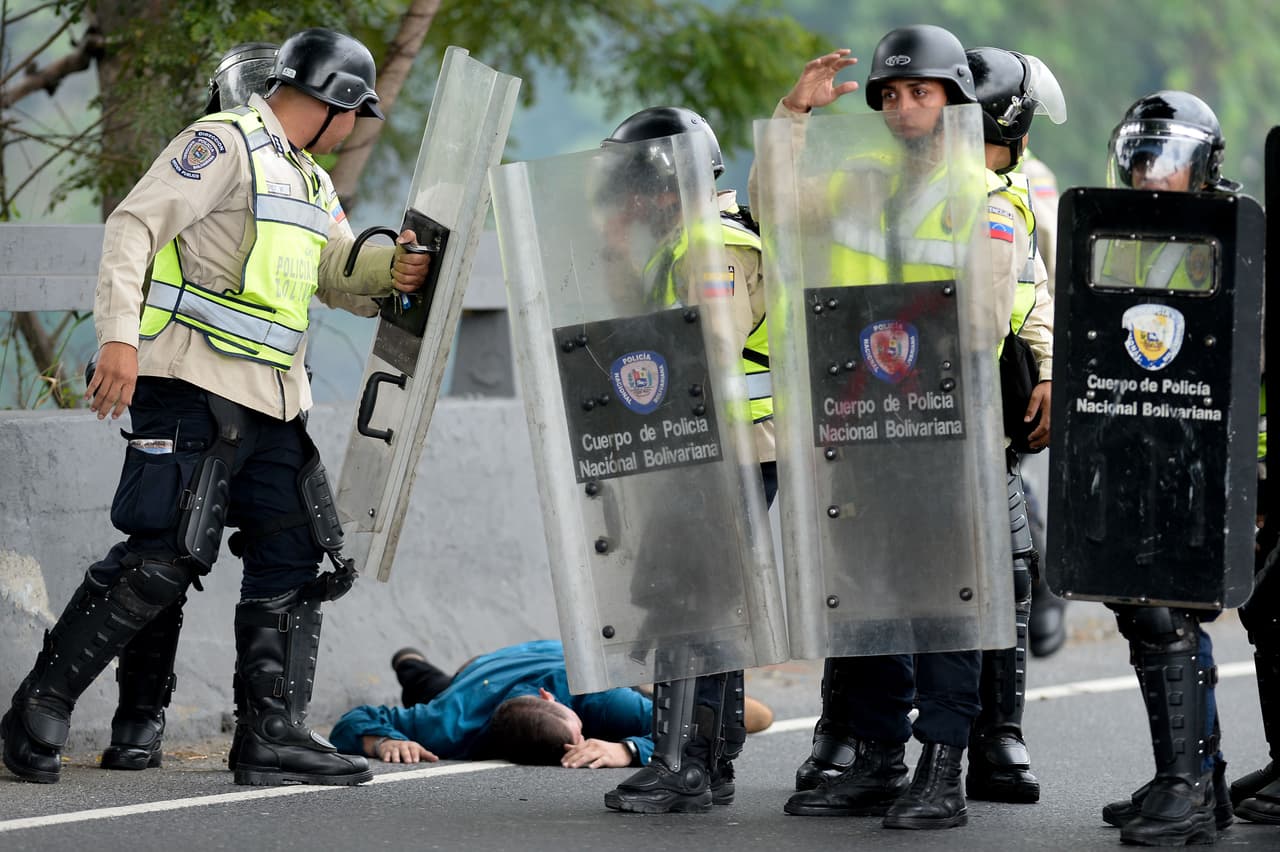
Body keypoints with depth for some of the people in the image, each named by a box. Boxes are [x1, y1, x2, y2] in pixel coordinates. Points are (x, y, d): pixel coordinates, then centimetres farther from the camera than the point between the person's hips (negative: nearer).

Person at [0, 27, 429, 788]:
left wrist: (389, 267, -4)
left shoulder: (311, 180, 23)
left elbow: (335, 267, 20)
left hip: (274, 401, 10)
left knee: (297, 558, 5)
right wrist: (119, 336, -24)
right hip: (194, 386, -9)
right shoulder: (224, 143, -6)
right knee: (166, 557, -14)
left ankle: (272, 736, 9)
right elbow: (134, 225, -13)